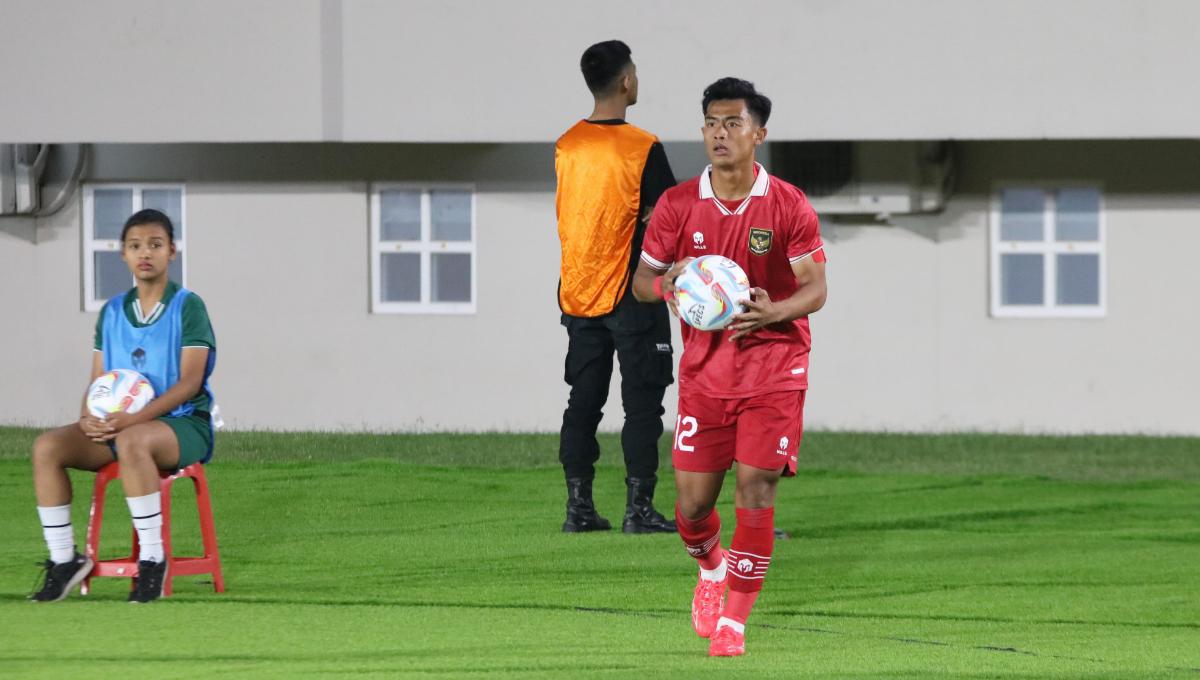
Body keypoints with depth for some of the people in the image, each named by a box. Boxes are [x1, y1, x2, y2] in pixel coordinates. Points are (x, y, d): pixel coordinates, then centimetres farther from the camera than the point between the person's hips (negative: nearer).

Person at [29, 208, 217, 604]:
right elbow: (98, 380, 13)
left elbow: (190, 381, -12)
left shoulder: (187, 307, -3)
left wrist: (136, 418, -25)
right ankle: (63, 559, -14)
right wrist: (88, 418, -11)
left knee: (132, 442, -41)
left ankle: (152, 560, -33)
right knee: (47, 447, -20)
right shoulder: (112, 313, 14)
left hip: (183, 423, -6)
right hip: (118, 425, 6)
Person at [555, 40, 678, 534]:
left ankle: (579, 507, 7)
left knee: (583, 401, 9)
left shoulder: (566, 146, 5)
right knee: (642, 404, 0)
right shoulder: (642, 148, -14)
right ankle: (638, 508, -3)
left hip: (577, 293, 5)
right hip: (632, 296, -5)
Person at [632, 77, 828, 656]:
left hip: (773, 367, -2)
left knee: (754, 492, -11)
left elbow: (815, 288, -5)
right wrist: (665, 284, -17)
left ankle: (733, 617, 1)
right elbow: (641, 280, 7)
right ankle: (711, 569, 35)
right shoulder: (677, 205, -1)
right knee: (692, 502, 1)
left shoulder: (789, 206, -7)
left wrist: (774, 311, -25)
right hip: (704, 370, 2)